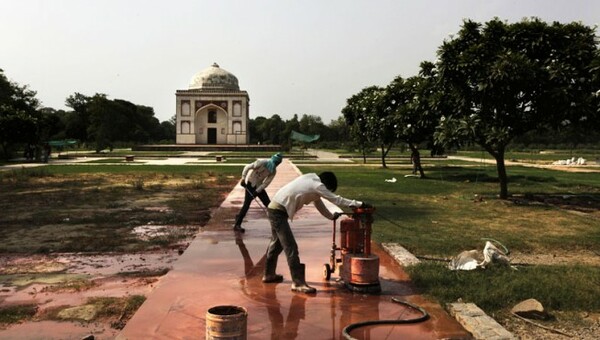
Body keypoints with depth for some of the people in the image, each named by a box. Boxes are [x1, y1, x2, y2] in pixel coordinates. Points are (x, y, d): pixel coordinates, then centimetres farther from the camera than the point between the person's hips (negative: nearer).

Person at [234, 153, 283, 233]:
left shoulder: (273, 171, -7)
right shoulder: (262, 162, -22)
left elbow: (266, 183, -10)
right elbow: (248, 167, -22)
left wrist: (257, 191, -19)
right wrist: (243, 178, -27)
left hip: (259, 185, 6)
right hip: (250, 184, -5)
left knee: (268, 203, 4)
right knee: (247, 204, -8)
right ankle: (237, 225, -2)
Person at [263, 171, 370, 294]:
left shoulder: (312, 182, 13)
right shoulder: (317, 185, -14)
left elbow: (318, 202, 24)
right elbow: (336, 199, -13)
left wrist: (331, 215, 28)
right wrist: (359, 204, -9)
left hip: (276, 209, 11)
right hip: (279, 211, -11)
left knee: (277, 243, 23)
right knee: (291, 247, -10)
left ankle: (269, 275, 37)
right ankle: (298, 283, -8)